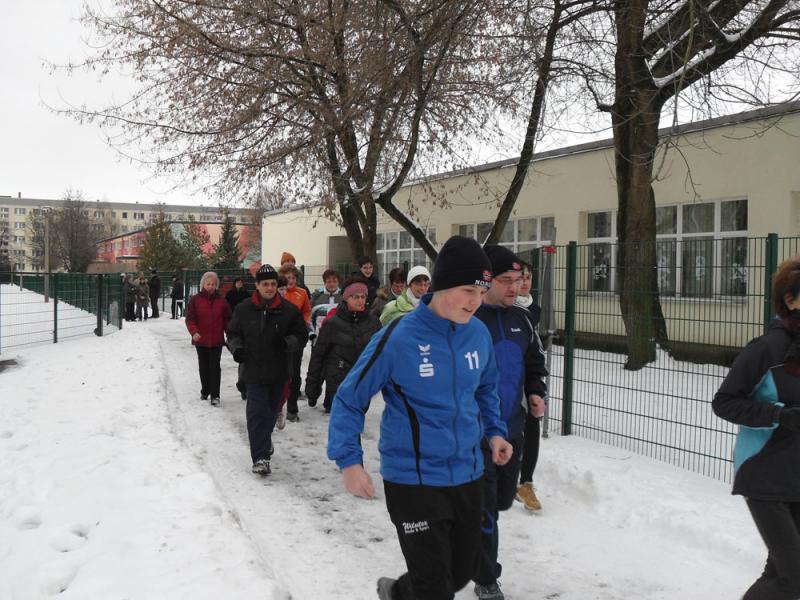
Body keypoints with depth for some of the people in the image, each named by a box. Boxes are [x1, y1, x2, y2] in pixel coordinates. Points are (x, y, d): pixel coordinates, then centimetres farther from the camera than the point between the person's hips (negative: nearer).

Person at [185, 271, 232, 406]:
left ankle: (215, 395, -2)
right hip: (201, 340, 1)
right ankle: (205, 391, 29)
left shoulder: (221, 301, 1)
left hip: (217, 340, -1)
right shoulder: (195, 300, -2)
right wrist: (194, 332, -23)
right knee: (203, 367, 14)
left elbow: (227, 319, 5)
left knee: (215, 367, -5)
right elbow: (190, 318, -7)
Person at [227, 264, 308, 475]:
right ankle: (260, 457, -8)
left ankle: (263, 441, 44)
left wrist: (288, 342, -18)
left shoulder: (289, 309, -2)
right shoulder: (243, 309, 0)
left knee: (271, 410, 17)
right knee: (257, 412, -9)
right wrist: (236, 347, -7)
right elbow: (233, 333, 12)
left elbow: (301, 334, 2)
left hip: (279, 371, 2)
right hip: (254, 370, -2)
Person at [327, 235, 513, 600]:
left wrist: (494, 431, 4)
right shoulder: (398, 337, -18)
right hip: (414, 481, -6)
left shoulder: (479, 333, -2)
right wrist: (349, 461, -14)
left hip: (467, 476, 6)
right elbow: (349, 399, -9)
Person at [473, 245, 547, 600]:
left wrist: (535, 393, 3)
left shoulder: (520, 319, 6)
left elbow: (535, 361, 19)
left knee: (502, 499, 21)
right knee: (483, 508, 1)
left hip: (512, 430, 7)